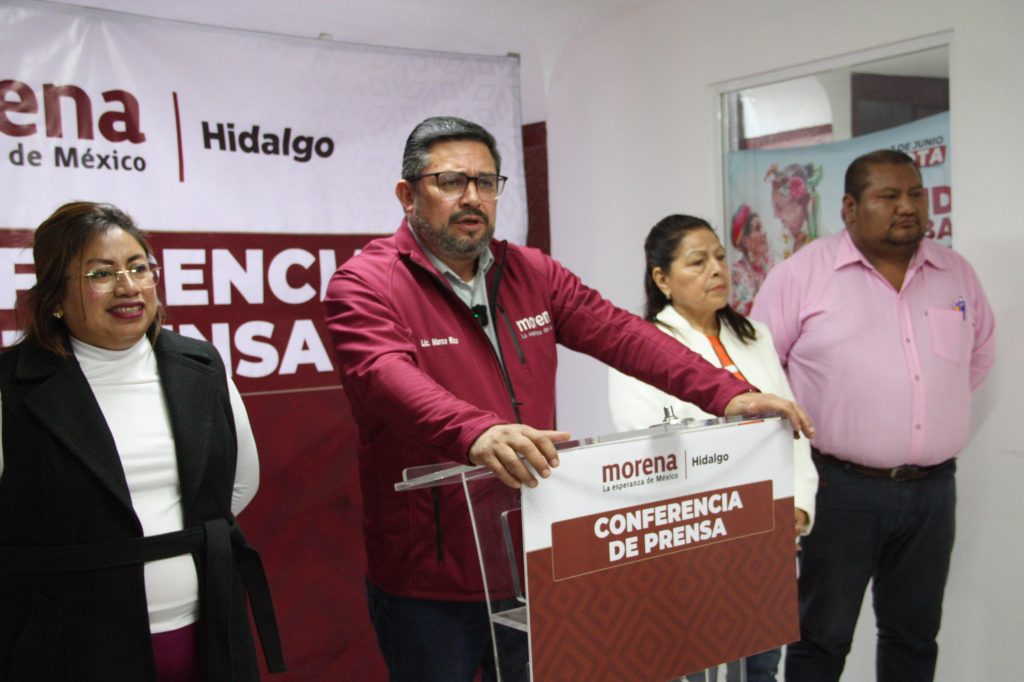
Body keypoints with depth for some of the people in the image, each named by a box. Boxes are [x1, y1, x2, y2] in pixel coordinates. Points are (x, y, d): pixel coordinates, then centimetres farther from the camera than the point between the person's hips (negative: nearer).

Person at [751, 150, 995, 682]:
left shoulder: (957, 274, 7)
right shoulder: (802, 274, -8)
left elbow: (980, 354, 23)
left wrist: (938, 404, 12)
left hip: (932, 490, 5)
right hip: (841, 487, -4)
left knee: (914, 637, 17)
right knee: (822, 636, 7)